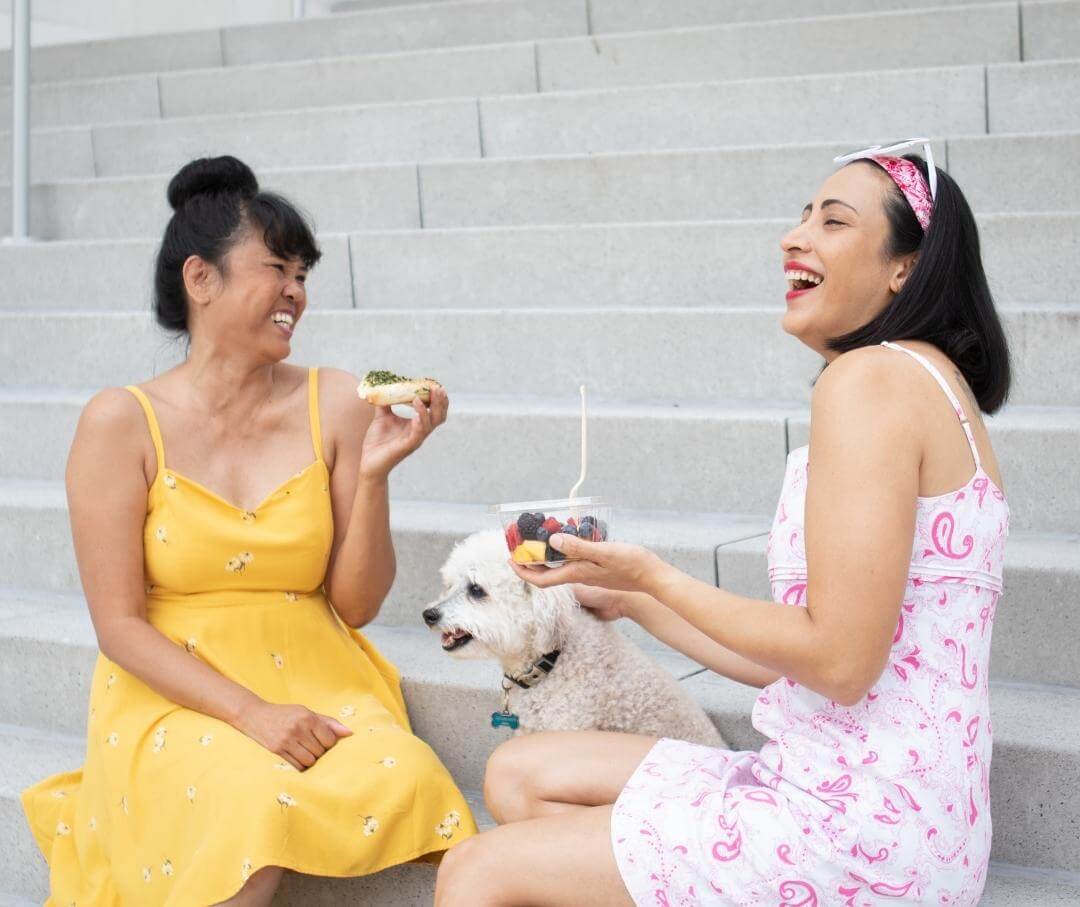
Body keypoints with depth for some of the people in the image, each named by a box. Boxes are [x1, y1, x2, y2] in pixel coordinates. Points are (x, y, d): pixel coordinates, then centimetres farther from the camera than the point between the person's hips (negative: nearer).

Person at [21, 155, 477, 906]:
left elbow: (356, 605, 2)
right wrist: (249, 712, -19)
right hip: (172, 701, -3)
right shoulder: (124, 424, -6)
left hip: (318, 685, 3)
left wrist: (375, 474, -13)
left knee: (402, 783, -28)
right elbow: (120, 626, -7)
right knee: (258, 810, -34)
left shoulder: (335, 406, -1)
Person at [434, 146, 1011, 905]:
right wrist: (630, 601, 23)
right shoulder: (925, 381, 16)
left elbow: (839, 660, -20)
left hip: (860, 829, -10)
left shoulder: (871, 376, -13)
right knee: (521, 774, 15)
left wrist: (653, 576, -8)